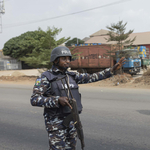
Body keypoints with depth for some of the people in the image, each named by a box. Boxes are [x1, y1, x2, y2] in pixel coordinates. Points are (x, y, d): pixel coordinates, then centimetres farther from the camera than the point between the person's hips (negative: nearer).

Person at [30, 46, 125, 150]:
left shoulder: (71, 76, 9)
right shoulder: (45, 78, -11)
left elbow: (92, 78, 9)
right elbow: (34, 100, -18)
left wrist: (112, 69, 3)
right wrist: (58, 100, -30)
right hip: (56, 122, -6)